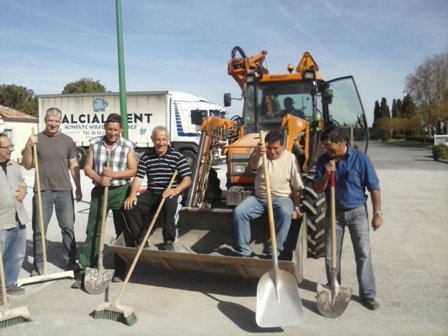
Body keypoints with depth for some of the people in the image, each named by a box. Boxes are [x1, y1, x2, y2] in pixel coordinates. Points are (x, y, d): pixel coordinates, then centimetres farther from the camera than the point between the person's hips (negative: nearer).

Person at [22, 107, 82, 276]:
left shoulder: (67, 140, 4)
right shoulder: (36, 139, 0)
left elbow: (74, 166, 8)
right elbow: (27, 166, 0)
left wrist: (78, 187, 6)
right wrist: (28, 147, -14)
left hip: (64, 191, 1)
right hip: (42, 191, -1)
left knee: (68, 227, 7)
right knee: (39, 229, 6)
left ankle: (70, 261, 18)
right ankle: (38, 264, 17)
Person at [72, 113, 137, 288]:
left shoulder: (128, 146, -2)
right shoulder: (95, 143, 3)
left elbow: (133, 170, -6)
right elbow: (87, 167, 1)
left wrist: (114, 174, -20)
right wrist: (99, 179, -17)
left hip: (120, 191, -1)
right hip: (99, 191, 1)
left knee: (123, 231, 5)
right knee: (92, 231, 2)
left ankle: (120, 270, 18)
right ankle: (85, 270, 7)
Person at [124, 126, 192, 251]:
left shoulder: (177, 156, -3)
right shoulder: (146, 156, 7)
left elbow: (187, 179, -8)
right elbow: (138, 177, 3)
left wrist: (176, 190, -27)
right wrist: (133, 194, -16)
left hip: (170, 194, -4)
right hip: (151, 194, 4)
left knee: (171, 204, -38)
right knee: (130, 206, -19)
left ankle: (169, 241, -21)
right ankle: (141, 240, -3)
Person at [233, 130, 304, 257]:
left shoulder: (290, 158, -3)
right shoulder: (260, 154, 0)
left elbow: (297, 187, 0)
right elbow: (253, 167, -26)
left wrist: (296, 207, -5)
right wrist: (257, 154, -47)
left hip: (281, 198, -2)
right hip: (259, 198, 2)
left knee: (285, 213, -35)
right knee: (238, 212, -21)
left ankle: (274, 250, -24)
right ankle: (244, 251, -12)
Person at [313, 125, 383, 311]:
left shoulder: (360, 158, -12)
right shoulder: (324, 160, -4)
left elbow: (374, 187, -7)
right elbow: (317, 189, -4)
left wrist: (377, 213, -9)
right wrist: (326, 174, -22)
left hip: (357, 212, -2)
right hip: (334, 213, 3)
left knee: (363, 253, 1)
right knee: (331, 254, 7)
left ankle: (368, 295, 13)